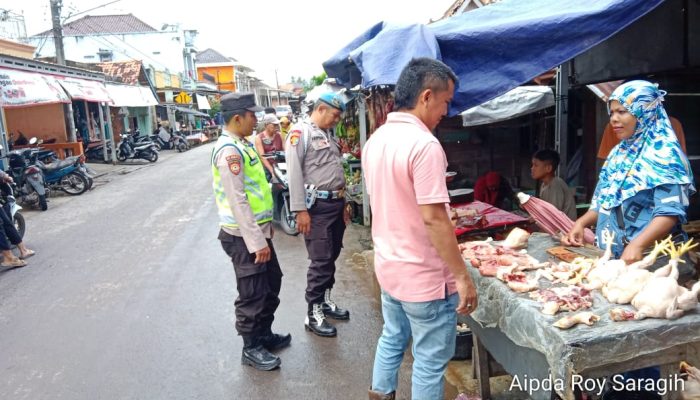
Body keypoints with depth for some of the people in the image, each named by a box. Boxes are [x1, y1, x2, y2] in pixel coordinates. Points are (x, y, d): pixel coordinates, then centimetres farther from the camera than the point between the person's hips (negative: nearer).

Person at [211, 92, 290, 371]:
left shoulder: (241, 145, 11)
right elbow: (237, 201, -24)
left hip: (256, 230, 10)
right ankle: (251, 348, 20)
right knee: (253, 294, 3)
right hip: (243, 236, -10)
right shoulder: (229, 151, -21)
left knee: (272, 283, 20)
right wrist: (256, 241, -22)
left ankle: (264, 334, 36)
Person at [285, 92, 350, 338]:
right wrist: (300, 210, -19)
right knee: (321, 260, -5)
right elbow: (294, 173, -15)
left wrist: (343, 204, 20)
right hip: (317, 206, -8)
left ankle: (325, 301, 29)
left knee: (332, 257, 14)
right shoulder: (300, 132, -8)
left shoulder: (328, 136, 18)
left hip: (335, 203, 8)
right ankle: (313, 314, 6)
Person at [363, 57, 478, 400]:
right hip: (424, 276, -8)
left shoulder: (376, 140, 4)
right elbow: (434, 219, -25)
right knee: (430, 361, 9)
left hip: (388, 267, 9)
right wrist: (463, 277, -18)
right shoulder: (425, 145, -23)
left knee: (392, 339, 26)